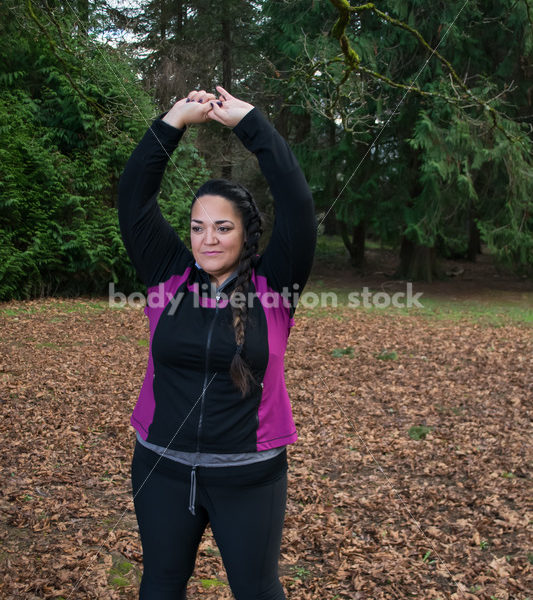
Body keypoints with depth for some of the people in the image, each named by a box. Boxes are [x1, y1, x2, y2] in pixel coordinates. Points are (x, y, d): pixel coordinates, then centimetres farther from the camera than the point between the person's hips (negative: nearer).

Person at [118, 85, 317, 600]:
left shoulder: (273, 286, -8)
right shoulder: (169, 277, -2)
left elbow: (297, 203, -17)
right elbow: (133, 196, -6)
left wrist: (250, 121, -16)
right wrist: (175, 120, -12)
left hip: (248, 473, -2)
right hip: (162, 466, 2)